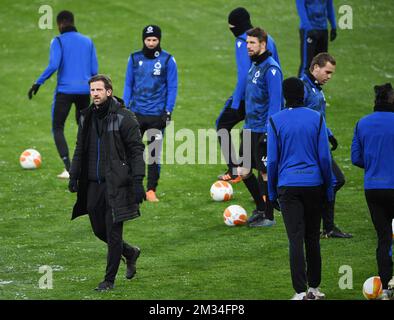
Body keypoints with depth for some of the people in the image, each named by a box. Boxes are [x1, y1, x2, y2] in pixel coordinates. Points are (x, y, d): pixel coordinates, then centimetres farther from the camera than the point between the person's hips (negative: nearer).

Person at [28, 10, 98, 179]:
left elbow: (53, 65, -17)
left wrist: (38, 83, -10)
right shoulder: (88, 42, 11)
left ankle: (68, 169, -11)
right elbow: (94, 70, 8)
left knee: (57, 128, 5)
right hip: (85, 91, 4)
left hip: (64, 91, -4)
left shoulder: (58, 41, -4)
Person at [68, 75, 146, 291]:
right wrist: (74, 175, 11)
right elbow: (80, 149, 20)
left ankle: (110, 279, 7)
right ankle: (130, 253, 36)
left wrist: (138, 181, -16)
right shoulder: (86, 117, 10)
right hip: (93, 184, 6)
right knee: (99, 230, 11)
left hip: (116, 184, -6)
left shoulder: (123, 117, -9)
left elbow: (136, 150, -10)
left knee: (113, 232, -3)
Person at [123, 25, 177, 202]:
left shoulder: (167, 60, -1)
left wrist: (168, 111, -5)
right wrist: (125, 107, 4)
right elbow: (128, 84, 11)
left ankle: (151, 190, 10)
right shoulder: (134, 59, 5)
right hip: (136, 113, 2)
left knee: (154, 154, 2)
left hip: (157, 115, -2)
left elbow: (172, 87, 1)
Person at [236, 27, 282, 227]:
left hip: (263, 130, -9)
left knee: (266, 173, 0)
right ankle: (260, 208, 25)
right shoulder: (254, 65, 12)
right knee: (243, 171, 11)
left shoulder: (271, 69, -16)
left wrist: (268, 131, -22)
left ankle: (268, 216, 10)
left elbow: (275, 103, -19)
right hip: (249, 129, 9)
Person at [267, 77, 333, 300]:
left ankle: (301, 291, -11)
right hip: (314, 184, 2)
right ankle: (314, 288, 20)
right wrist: (329, 188, 9)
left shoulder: (276, 121, -3)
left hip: (288, 187, -2)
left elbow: (272, 160, -1)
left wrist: (272, 191, 8)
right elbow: (325, 157, 0)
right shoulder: (317, 118, 0)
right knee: (313, 238, 13)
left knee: (295, 239, -4)